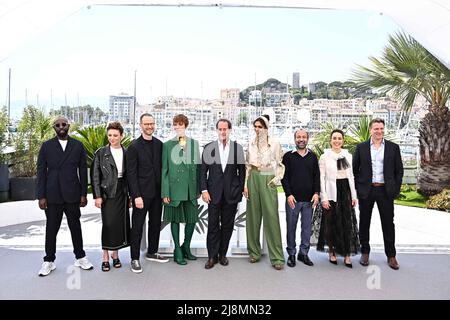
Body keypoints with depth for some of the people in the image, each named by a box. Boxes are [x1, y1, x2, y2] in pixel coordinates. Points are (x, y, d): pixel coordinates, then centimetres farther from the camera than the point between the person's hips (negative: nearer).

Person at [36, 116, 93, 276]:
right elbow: (41, 172, 3)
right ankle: (49, 261, 23)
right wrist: (41, 196, -3)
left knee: (75, 227, 8)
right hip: (52, 195, 0)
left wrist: (84, 194, 1)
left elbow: (83, 171, 5)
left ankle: (80, 257, 22)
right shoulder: (46, 146, 4)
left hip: (72, 195, 0)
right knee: (51, 228, 7)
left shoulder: (78, 145, 5)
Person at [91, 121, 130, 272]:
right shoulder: (101, 153, -1)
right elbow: (95, 176, -2)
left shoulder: (127, 152, 5)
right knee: (108, 224, -2)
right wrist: (97, 196, -8)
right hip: (107, 193, -2)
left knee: (120, 223, 6)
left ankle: (115, 254, 22)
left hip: (122, 192, 3)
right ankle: (106, 257, 12)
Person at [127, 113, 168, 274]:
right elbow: (131, 173, -10)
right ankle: (135, 259, 16)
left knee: (155, 223, 15)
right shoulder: (134, 146, -7)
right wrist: (136, 196, -15)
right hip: (142, 193, -5)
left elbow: (161, 167, 10)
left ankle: (152, 252, 32)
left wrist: (164, 190, 5)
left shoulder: (159, 144, 7)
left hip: (157, 192, 5)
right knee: (137, 226, 4)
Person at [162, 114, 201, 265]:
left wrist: (199, 189, 6)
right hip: (174, 188, -2)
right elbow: (164, 169, -1)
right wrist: (165, 192, -6)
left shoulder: (194, 143, 8)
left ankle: (186, 247, 28)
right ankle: (177, 251, 22)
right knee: (175, 219, 7)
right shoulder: (168, 145, 0)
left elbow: (198, 166, 9)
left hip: (191, 189, 3)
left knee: (192, 219, 6)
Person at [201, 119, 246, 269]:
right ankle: (212, 256, 16)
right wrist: (204, 190, -5)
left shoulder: (238, 148, 3)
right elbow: (203, 171, 3)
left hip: (231, 193, 1)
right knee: (213, 225, 3)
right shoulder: (209, 147, 3)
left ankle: (222, 254, 23)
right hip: (214, 193, 0)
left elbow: (242, 170, 6)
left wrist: (241, 189, 1)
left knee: (227, 225, 9)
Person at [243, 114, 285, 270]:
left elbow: (280, 164, 3)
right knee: (253, 215, 6)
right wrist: (245, 184, 4)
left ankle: (277, 257, 2)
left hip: (267, 180, -3)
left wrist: (276, 179, -6)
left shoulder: (274, 143, 0)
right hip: (253, 179, 4)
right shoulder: (251, 144, 10)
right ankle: (254, 252, 19)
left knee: (271, 217, -5)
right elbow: (247, 166, 11)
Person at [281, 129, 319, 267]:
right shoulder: (288, 156, 3)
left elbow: (317, 176, 10)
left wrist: (316, 193, -2)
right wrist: (289, 194, -10)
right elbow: (284, 177, -1)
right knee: (291, 227, 5)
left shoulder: (313, 157, 11)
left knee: (307, 227, 8)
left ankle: (303, 253, 21)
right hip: (293, 198, -2)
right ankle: (291, 254, 17)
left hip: (309, 199, 2)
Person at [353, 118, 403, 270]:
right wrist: (358, 187, -1)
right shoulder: (361, 147, 2)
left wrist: (396, 188, -1)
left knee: (388, 223, 7)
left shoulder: (393, 147, 4)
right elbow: (355, 169, 4)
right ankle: (365, 253, 24)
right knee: (364, 223, 9)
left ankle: (391, 255, 22)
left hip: (385, 191, 0)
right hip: (366, 190, 0)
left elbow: (399, 170, 6)